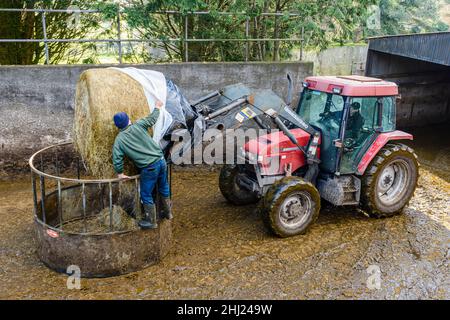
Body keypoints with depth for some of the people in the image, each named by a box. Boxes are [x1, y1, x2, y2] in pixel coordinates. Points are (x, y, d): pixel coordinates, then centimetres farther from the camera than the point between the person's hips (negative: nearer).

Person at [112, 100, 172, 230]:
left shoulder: (119, 139, -4)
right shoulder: (138, 125, 0)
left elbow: (117, 159, -7)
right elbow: (152, 119, 14)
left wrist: (120, 173, 8)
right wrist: (157, 107, 33)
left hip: (149, 168, -4)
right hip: (161, 160, 5)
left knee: (146, 195, 12)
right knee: (163, 187, 24)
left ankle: (151, 221, 22)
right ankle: (167, 212, 40)